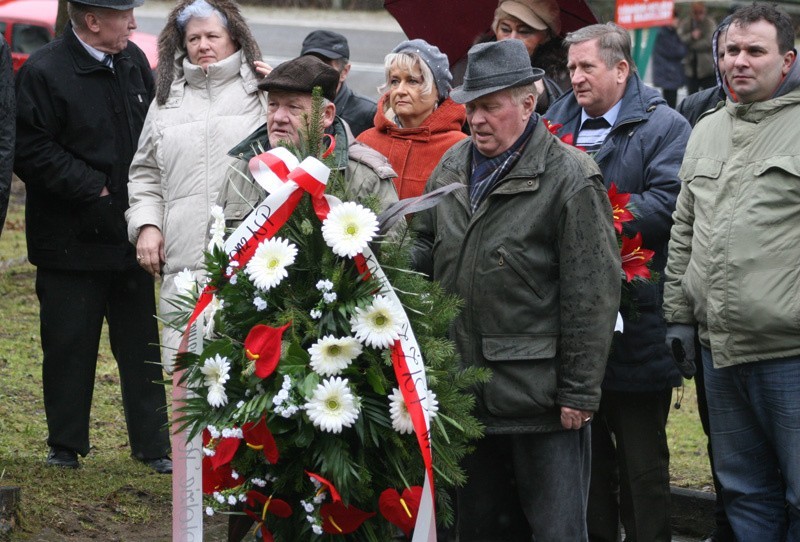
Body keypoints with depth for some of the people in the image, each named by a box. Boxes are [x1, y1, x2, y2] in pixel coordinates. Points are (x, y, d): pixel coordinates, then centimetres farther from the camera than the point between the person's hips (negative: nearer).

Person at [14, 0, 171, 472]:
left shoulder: (134, 62, 7)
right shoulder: (43, 73, -13)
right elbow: (32, 153, -15)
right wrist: (95, 190, -16)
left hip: (130, 234, 5)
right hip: (72, 236, -5)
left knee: (141, 343, 8)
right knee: (69, 345, 5)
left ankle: (153, 445, 16)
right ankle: (66, 445, 19)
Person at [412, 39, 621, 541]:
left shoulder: (571, 178, -12)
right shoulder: (451, 168, 11)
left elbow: (591, 295, -13)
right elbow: (426, 253, 24)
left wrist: (578, 393, -14)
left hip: (542, 403, -7)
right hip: (466, 393, 7)